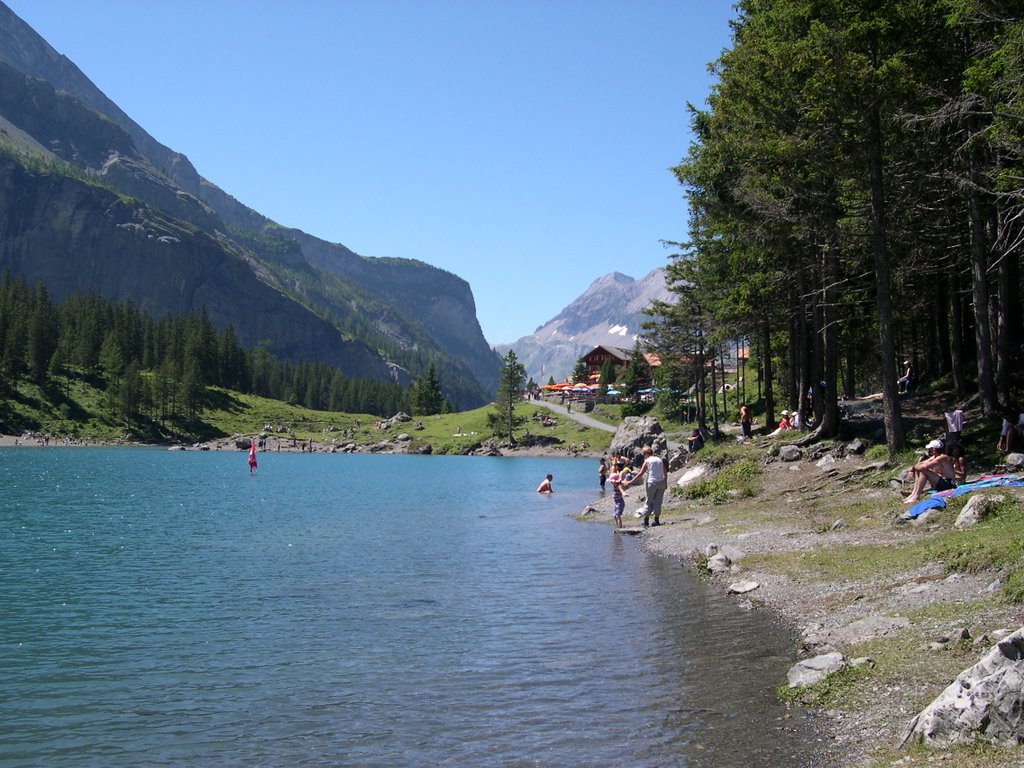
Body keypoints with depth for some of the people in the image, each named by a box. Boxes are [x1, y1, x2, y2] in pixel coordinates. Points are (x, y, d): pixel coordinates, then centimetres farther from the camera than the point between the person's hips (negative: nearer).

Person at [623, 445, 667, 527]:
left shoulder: (647, 461, -5)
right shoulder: (660, 459, 10)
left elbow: (640, 474, -9)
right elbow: (665, 473, 12)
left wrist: (630, 482, -7)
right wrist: (665, 483, 22)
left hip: (651, 483, -4)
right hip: (661, 482, 4)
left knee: (649, 501, 6)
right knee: (658, 501, 9)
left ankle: (646, 520, 6)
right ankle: (656, 520, 8)